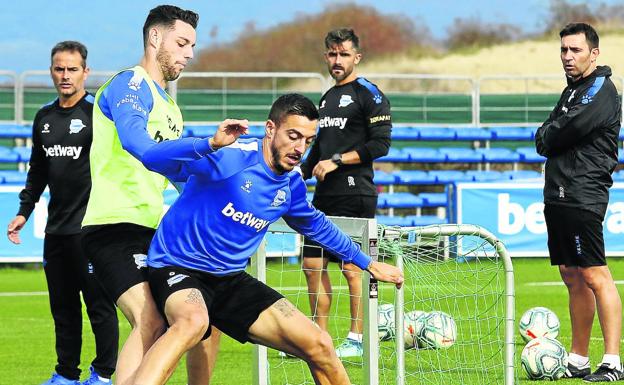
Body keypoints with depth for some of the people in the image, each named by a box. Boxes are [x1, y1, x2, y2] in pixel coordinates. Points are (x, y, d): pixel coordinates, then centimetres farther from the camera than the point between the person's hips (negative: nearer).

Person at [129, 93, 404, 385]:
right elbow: (154, 159, -32)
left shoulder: (291, 185, 4)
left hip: (232, 279, 7)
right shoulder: (229, 156, -20)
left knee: (319, 346, -1)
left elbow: (316, 226, 27)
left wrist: (368, 264, 35)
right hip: (177, 268, -7)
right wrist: (211, 144, -48)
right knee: (193, 321, -44)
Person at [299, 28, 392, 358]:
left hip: (355, 195, -8)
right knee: (313, 264, 6)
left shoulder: (368, 95, -6)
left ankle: (357, 340, 0)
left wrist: (337, 161, -15)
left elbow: (380, 144, -13)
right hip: (324, 196, 8)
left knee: (352, 267, -6)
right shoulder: (326, 98, 19)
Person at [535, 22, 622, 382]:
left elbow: (567, 130, -16)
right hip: (558, 196, 10)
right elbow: (544, 140, 20)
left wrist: (549, 137, 3)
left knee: (595, 276, -12)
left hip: (583, 197, -9)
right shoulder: (572, 91, 21)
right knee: (573, 278, 12)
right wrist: (549, 138, -1)